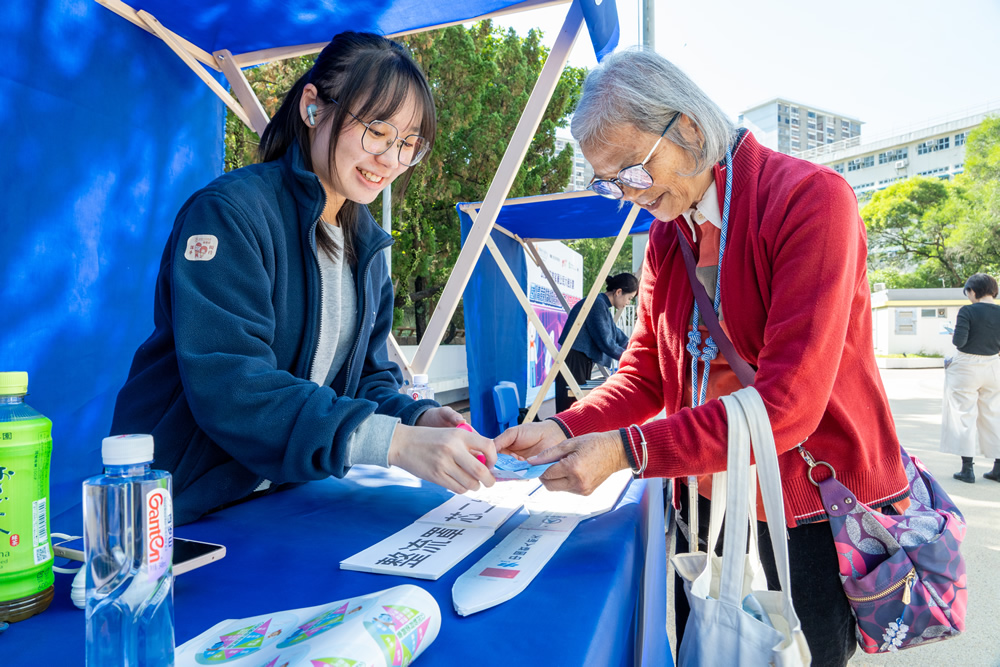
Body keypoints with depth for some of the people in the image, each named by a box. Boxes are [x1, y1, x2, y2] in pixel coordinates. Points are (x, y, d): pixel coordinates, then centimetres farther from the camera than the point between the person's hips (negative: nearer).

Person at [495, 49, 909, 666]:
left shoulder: (811, 197, -18)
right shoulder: (665, 234, 4)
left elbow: (788, 403, -26)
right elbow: (647, 374, 3)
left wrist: (626, 450, -29)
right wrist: (566, 431, -15)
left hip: (816, 500, -5)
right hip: (704, 491, 6)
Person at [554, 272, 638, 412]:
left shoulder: (602, 306, 16)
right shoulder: (597, 304, -16)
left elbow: (618, 336, 26)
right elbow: (606, 343, -18)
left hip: (583, 364, 10)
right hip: (573, 365, -10)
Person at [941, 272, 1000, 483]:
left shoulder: (967, 311, -14)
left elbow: (959, 341, -19)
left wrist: (953, 336, 2)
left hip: (967, 368, -5)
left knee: (964, 415, 2)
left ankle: (967, 468, 2)